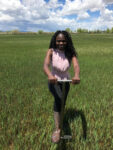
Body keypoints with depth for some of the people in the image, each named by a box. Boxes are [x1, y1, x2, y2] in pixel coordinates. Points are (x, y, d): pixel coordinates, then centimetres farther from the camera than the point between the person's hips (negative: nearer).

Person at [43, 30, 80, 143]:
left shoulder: (70, 53, -14)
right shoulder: (51, 51, -18)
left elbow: (76, 65, -31)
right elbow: (45, 65, -34)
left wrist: (76, 75, -55)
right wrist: (50, 76, -57)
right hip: (53, 81, -3)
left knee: (62, 104, 17)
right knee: (58, 98, -31)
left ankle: (58, 118, 49)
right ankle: (57, 129, -21)